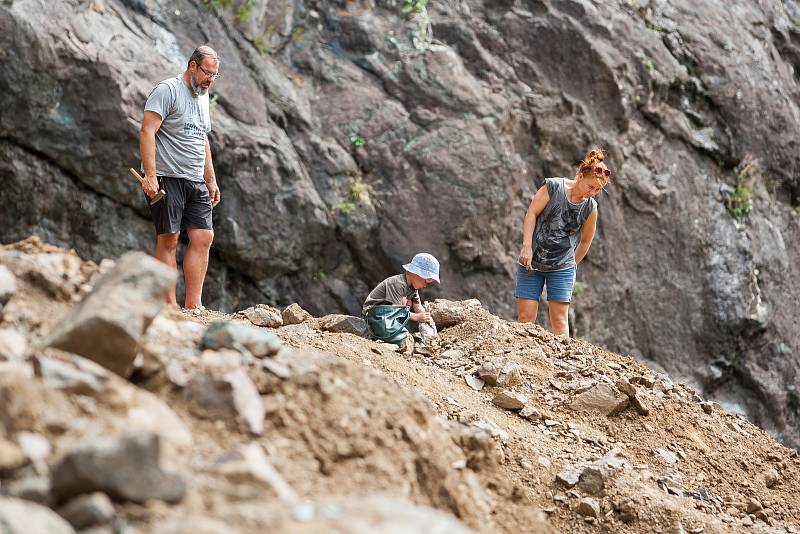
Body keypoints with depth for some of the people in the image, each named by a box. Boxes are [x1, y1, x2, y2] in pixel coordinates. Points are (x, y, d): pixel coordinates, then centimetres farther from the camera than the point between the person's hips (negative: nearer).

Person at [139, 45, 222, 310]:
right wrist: (150, 175, -23)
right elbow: (147, 131, -16)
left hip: (196, 182, 8)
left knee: (203, 238, -1)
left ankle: (192, 305, -1)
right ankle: (169, 306, -5)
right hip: (166, 178, -8)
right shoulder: (167, 90, -8)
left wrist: (211, 180, 23)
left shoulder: (203, 96, 19)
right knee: (168, 240, -6)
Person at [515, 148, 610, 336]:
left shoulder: (590, 208, -1)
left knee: (559, 320, -3)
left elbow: (585, 241, 12)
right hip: (531, 262, -1)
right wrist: (527, 246, -12)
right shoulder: (553, 187, -9)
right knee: (525, 317, -4)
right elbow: (531, 214, -7)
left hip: (562, 268, 1)